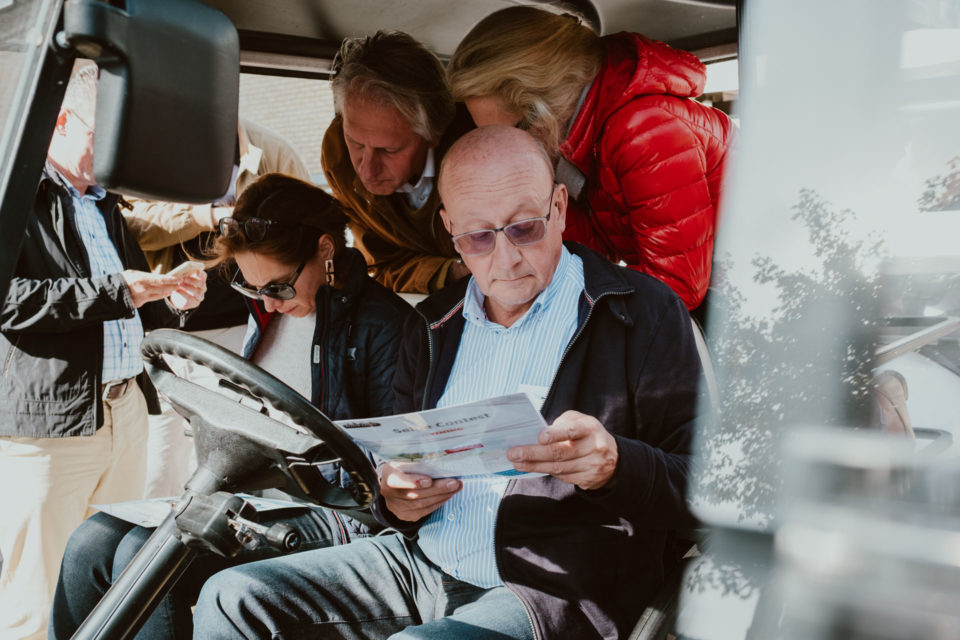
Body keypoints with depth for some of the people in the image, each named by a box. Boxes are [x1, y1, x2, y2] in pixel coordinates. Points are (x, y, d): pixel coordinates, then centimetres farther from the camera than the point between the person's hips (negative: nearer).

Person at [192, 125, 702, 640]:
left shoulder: (643, 313, -4)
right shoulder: (432, 324, 14)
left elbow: (698, 484, -7)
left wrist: (615, 466, -28)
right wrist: (394, 499, -1)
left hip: (553, 592, -5)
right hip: (420, 562, 6)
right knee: (232, 598, -8)